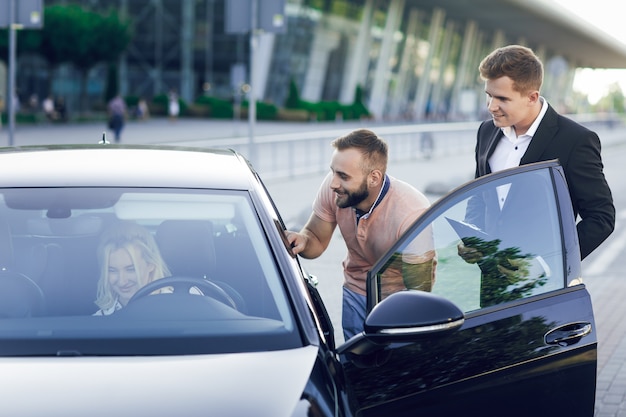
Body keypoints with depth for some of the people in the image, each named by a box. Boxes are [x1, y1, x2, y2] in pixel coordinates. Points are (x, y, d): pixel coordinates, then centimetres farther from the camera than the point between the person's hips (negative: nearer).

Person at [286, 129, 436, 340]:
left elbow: (419, 292, -24)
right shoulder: (332, 188, -20)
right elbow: (317, 239, -3)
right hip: (356, 293, 4)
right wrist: (303, 242, -27)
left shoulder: (411, 213, -32)